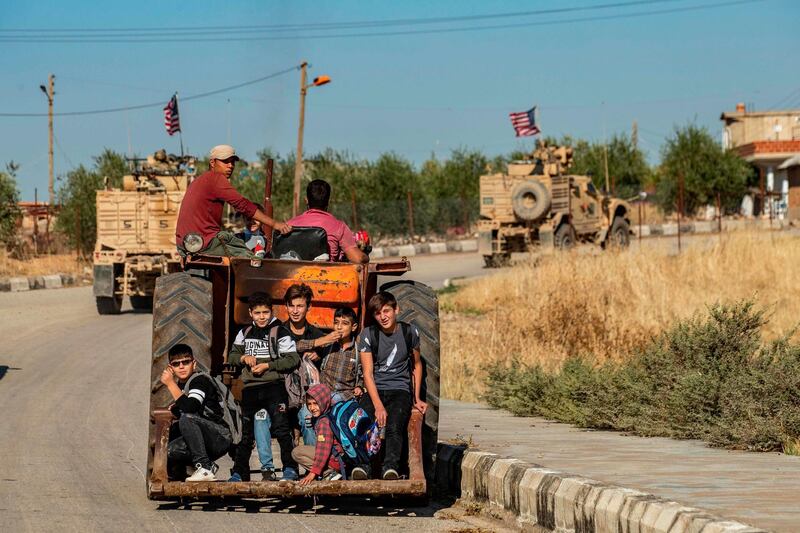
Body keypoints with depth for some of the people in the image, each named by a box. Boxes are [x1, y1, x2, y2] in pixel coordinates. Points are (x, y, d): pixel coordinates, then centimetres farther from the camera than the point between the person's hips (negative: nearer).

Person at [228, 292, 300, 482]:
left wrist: (267, 365, -13)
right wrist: (244, 358, -3)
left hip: (274, 386, -5)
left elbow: (293, 359, -8)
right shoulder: (245, 333, 13)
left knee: (281, 428, -15)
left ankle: (290, 469, -14)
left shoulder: (279, 332, -3)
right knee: (246, 433, 11)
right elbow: (232, 355, 19)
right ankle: (239, 472, 18)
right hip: (250, 387, 5)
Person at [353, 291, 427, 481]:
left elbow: (417, 364, 23)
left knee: (394, 426, -34)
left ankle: (391, 466, -50)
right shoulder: (368, 335, 1)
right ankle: (362, 465, -49)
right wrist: (378, 406, -19)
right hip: (375, 390, 0)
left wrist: (417, 399, 14)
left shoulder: (410, 332, 7)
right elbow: (368, 373, -5)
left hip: (400, 390, 0)